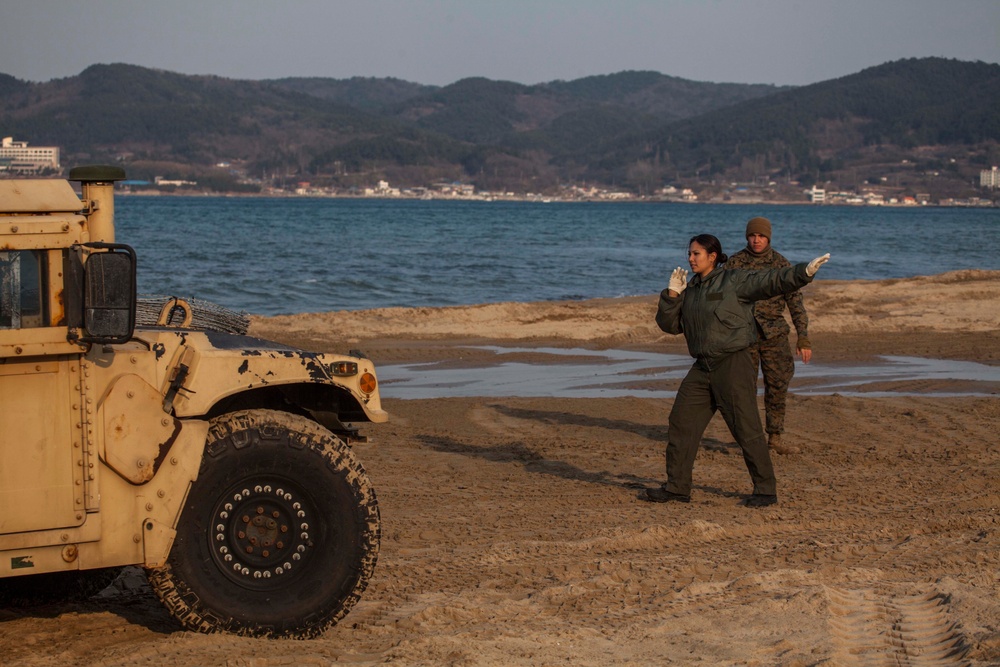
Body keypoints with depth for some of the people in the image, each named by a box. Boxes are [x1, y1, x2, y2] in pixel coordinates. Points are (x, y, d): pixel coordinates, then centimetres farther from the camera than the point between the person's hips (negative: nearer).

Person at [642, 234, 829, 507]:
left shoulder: (734, 281, -6)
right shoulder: (690, 290, 14)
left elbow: (771, 281, -14)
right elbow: (669, 324, 12)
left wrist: (804, 272, -28)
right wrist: (671, 295, -2)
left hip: (734, 365, -7)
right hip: (703, 369, 7)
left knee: (747, 429, -5)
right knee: (681, 423, 6)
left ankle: (766, 490, 6)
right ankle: (677, 487, 16)